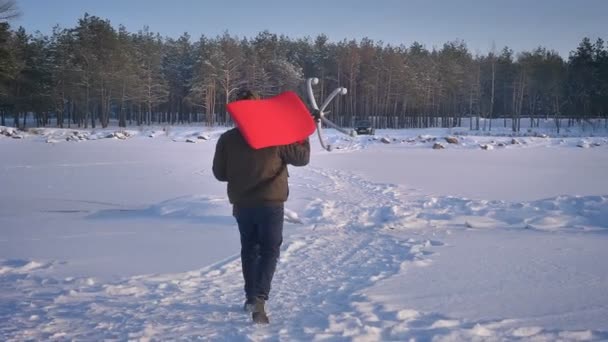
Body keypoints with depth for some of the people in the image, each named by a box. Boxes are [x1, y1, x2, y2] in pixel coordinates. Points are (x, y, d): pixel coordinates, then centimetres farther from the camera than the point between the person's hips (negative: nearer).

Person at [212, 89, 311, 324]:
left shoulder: (227, 140, -3)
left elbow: (219, 173, 5)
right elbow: (302, 158, -1)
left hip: (241, 204, 3)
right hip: (270, 203, -3)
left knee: (249, 249, 18)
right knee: (269, 251, 1)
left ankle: (251, 297, 24)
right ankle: (259, 298, -15)